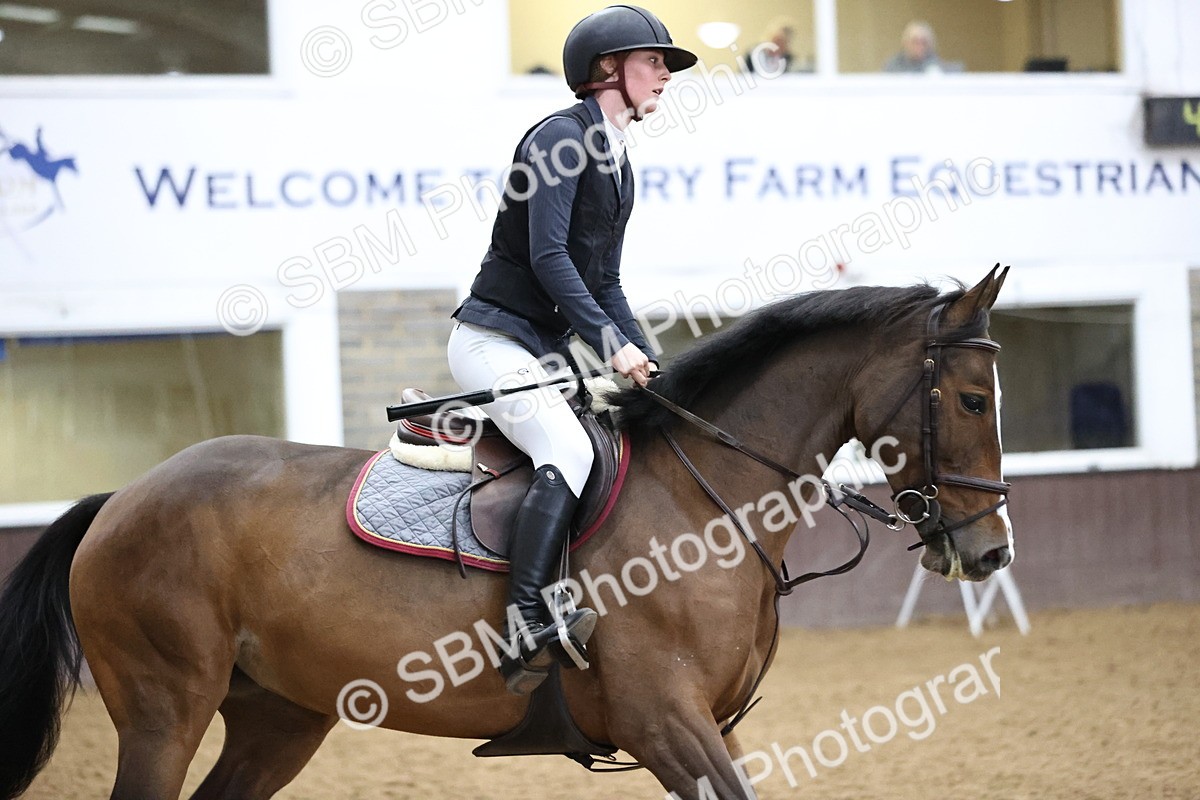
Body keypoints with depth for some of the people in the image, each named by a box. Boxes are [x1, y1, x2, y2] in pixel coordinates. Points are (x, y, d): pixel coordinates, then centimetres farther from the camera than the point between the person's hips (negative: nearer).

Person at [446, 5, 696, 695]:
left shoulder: (617, 164, 17)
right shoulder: (562, 136, -11)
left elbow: (603, 283, 20)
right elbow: (547, 256, -20)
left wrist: (649, 362, 10)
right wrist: (612, 344, -23)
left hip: (545, 352, 10)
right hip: (493, 339, -10)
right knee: (569, 450, -29)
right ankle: (527, 625, -38)